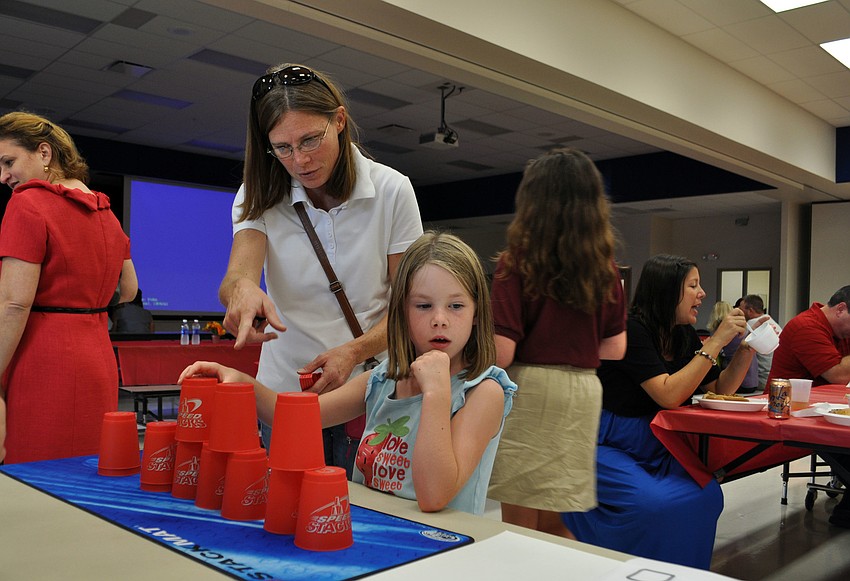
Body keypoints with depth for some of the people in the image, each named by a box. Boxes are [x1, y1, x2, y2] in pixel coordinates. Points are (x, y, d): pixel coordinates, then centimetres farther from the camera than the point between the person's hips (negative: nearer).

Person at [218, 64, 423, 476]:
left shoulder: (392, 190, -7)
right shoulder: (260, 196, -4)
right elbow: (236, 275, -21)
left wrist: (353, 352, -23)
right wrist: (242, 288, -45)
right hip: (282, 391, 1)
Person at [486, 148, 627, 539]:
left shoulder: (518, 262, -10)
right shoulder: (604, 268, 3)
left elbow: (501, 354, -15)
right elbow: (615, 349, 8)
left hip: (529, 391, -4)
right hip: (583, 392, 5)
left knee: (520, 527, 8)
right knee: (555, 527, 19)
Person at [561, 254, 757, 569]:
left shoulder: (684, 336, 6)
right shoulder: (631, 329, -18)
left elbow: (719, 389, 14)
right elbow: (668, 396, -25)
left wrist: (747, 347, 0)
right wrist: (715, 343, -21)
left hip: (652, 448, 7)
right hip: (605, 446, -7)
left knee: (706, 495, -16)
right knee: (654, 504, -29)